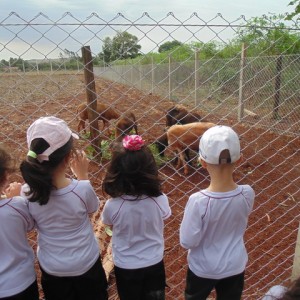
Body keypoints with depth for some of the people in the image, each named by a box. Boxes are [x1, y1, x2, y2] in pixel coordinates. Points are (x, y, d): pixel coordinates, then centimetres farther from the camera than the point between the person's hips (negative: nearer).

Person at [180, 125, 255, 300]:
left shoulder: (199, 201, -32)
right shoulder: (247, 194, -21)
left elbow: (187, 242, -22)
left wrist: (188, 221, -5)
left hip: (203, 268, -2)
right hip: (235, 267, 3)